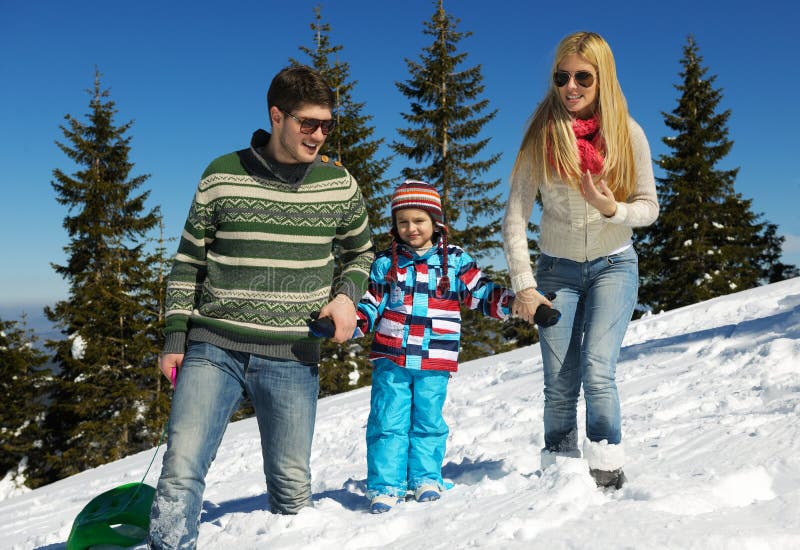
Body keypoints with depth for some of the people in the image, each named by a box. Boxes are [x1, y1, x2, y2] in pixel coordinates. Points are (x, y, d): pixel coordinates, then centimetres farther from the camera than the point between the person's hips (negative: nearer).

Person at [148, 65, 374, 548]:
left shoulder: (339, 184, 4)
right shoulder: (223, 176, 0)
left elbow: (362, 253, 18)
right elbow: (190, 262, 6)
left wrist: (347, 295, -2)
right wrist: (175, 339, 4)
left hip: (292, 358, 1)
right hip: (213, 349, -1)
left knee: (293, 485, 7)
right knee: (182, 467, -9)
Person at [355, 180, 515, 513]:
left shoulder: (454, 260, 5)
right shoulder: (385, 262, 8)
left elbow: (483, 295, 5)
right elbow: (371, 305, 11)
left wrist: (512, 299, -12)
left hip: (435, 361, 0)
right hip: (390, 359, 0)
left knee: (428, 420, 9)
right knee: (387, 422, 0)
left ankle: (426, 479, 22)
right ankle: (384, 486, 7)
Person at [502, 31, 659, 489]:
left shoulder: (627, 133, -5)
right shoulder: (542, 135, -7)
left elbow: (649, 207, -1)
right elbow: (516, 216, -9)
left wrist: (613, 210, -23)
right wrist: (524, 285, -16)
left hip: (614, 265, 0)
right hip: (557, 269, 1)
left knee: (598, 373, -15)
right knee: (559, 387, 0)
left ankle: (608, 473, 2)